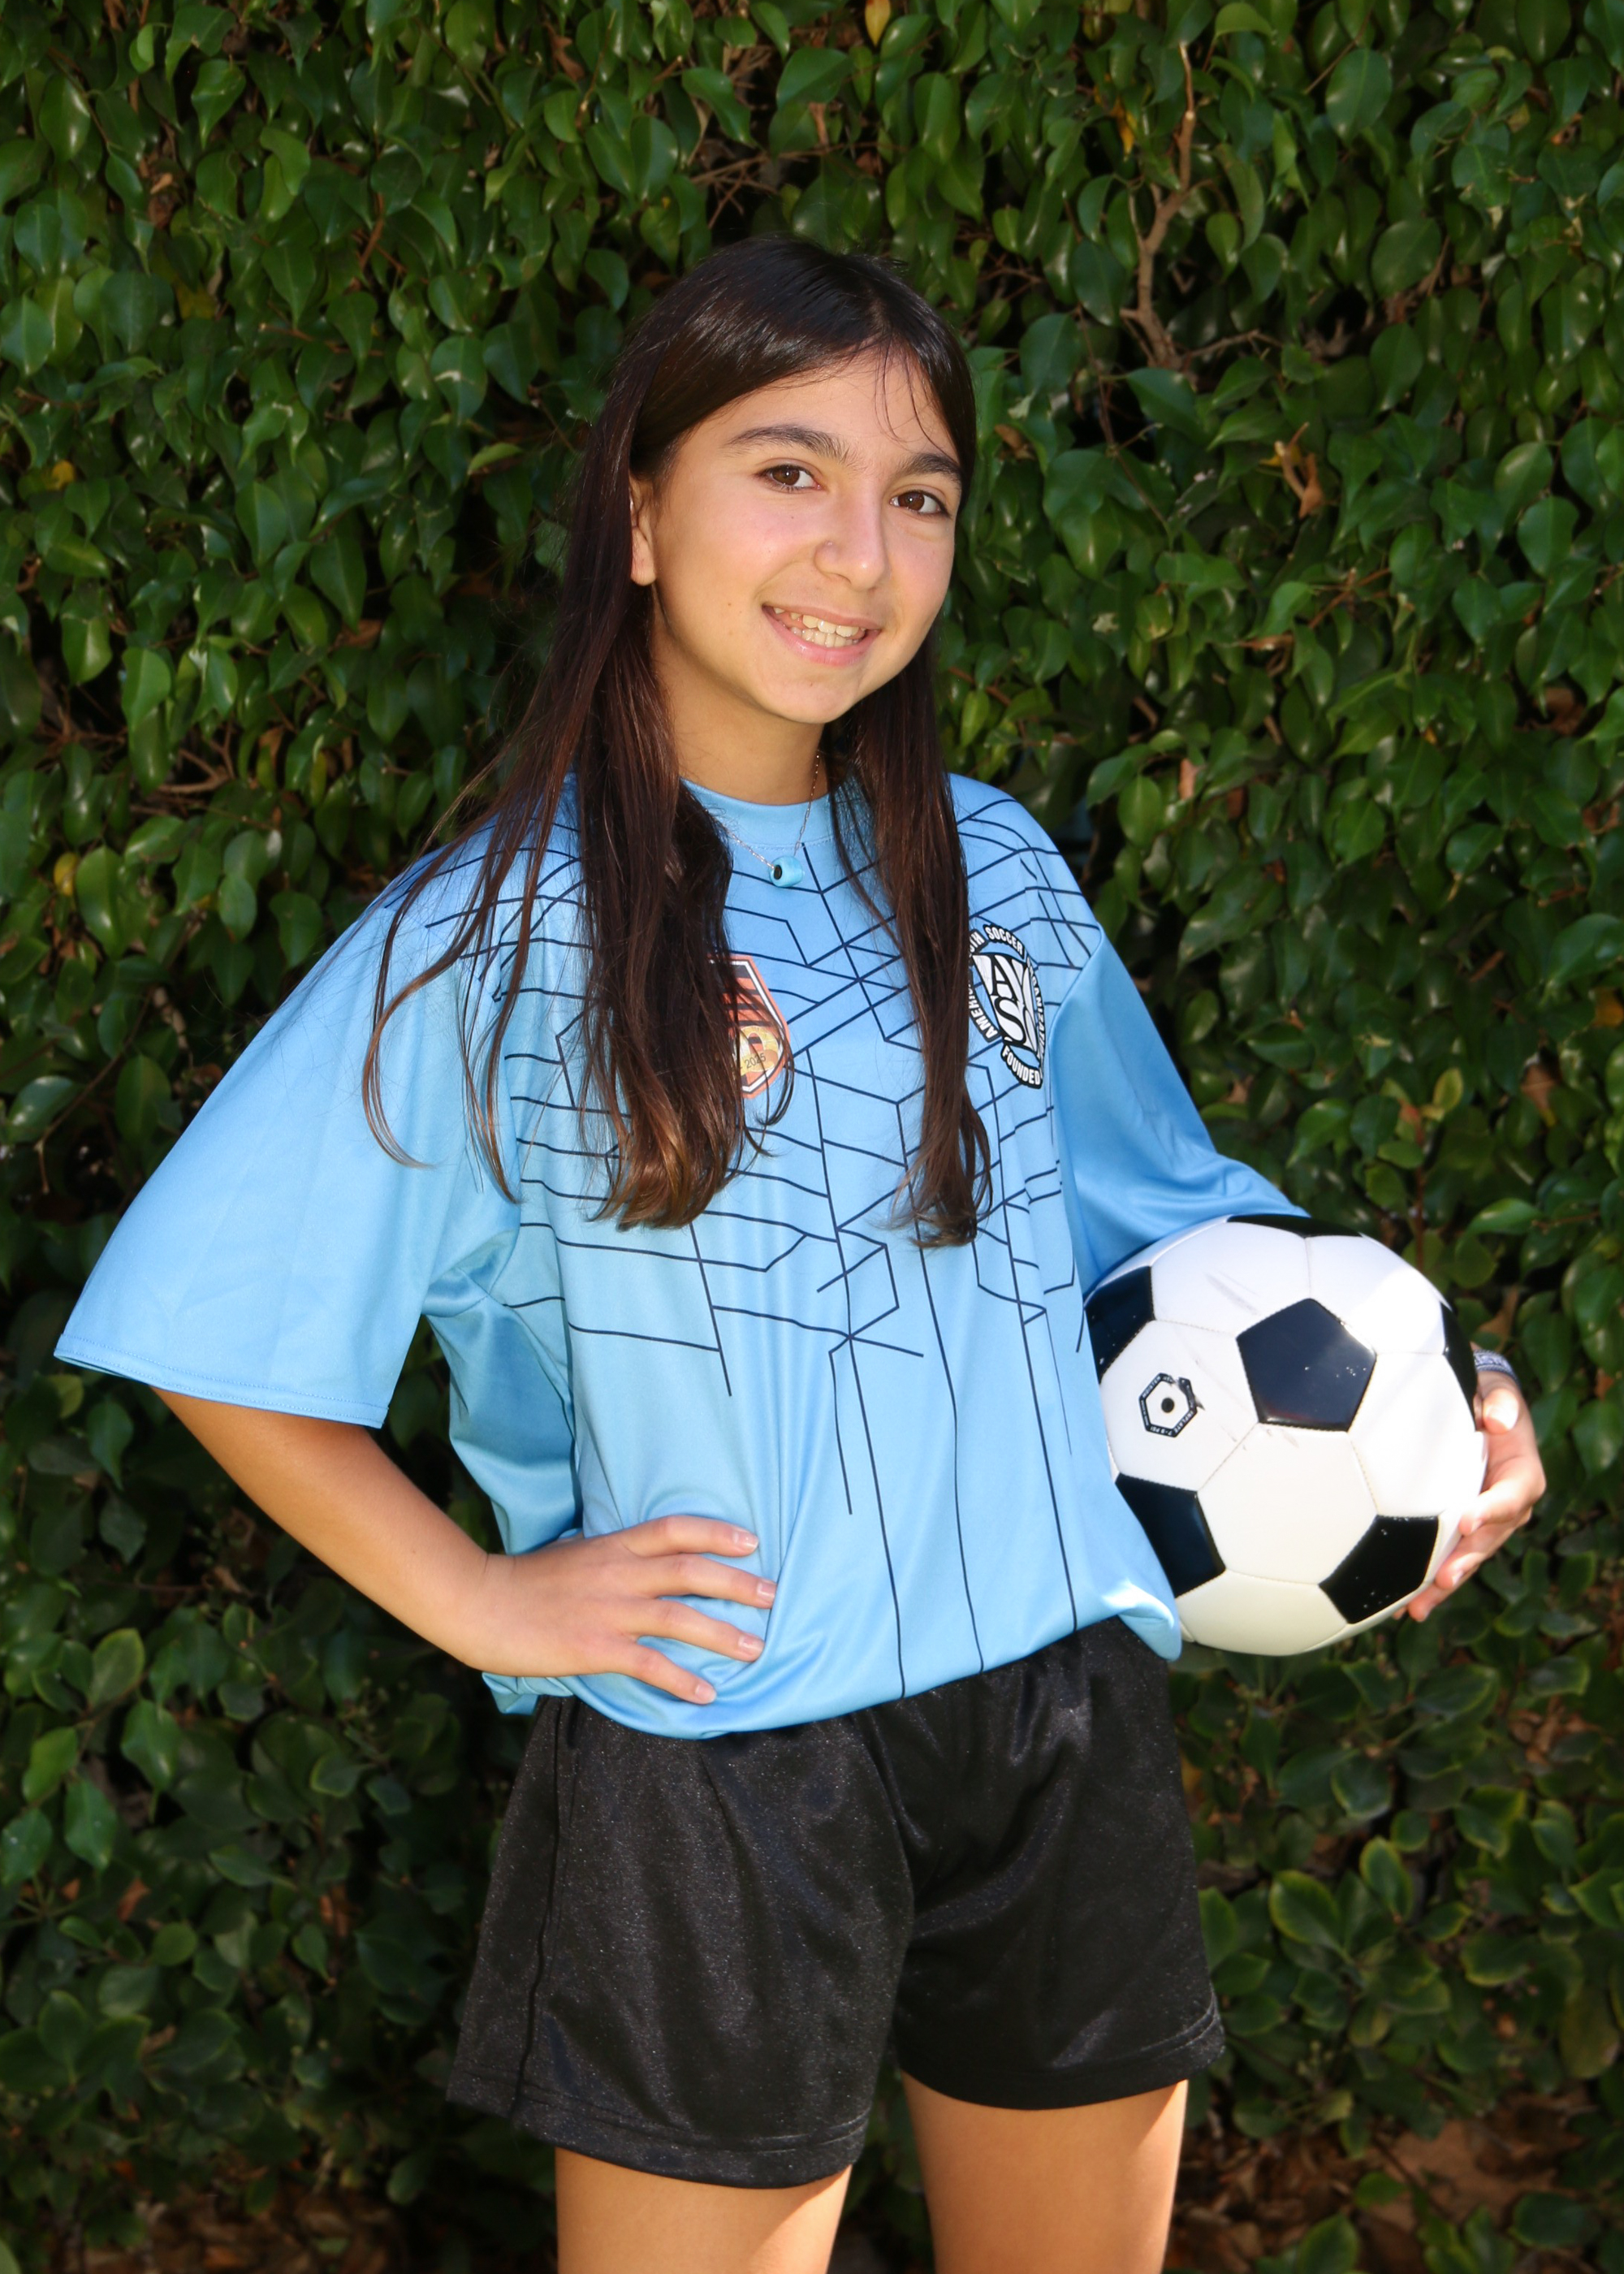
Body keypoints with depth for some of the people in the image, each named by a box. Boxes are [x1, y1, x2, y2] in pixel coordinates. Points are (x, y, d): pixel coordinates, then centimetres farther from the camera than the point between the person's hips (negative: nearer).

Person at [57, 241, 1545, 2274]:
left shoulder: (996, 871, 6)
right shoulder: (495, 938, -7)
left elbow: (1153, 1213, 18)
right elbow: (211, 1327, -4)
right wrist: (478, 1603, -9)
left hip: (1073, 1724, 5)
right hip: (712, 1765, -4)